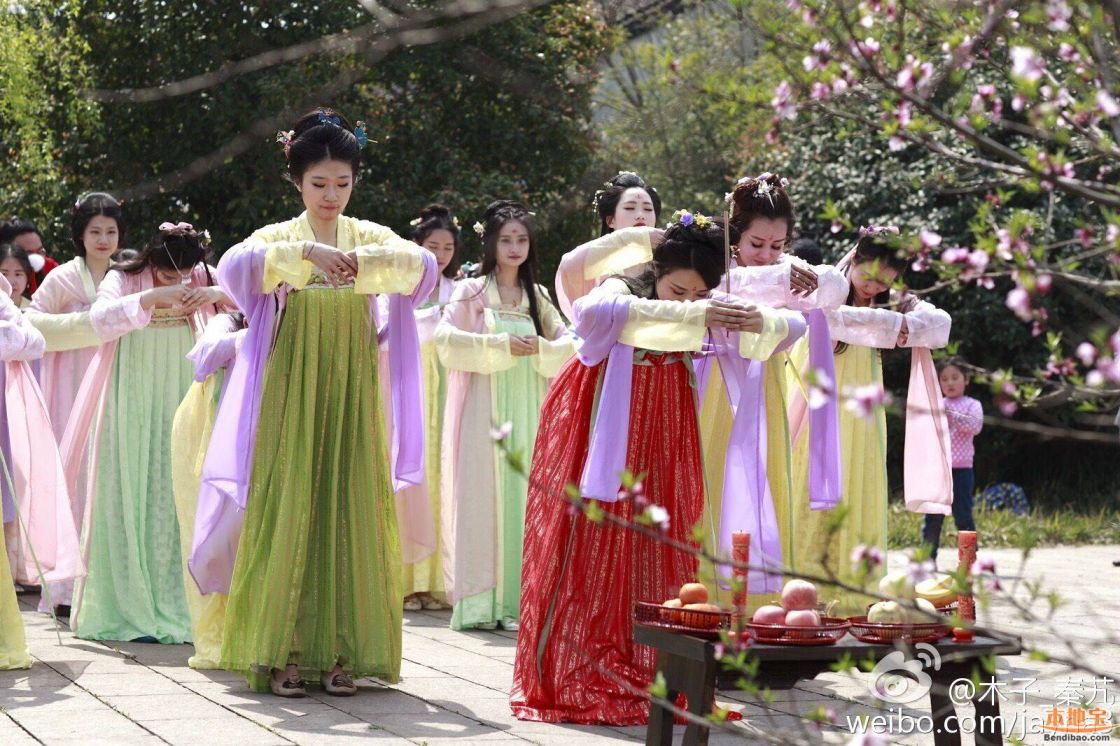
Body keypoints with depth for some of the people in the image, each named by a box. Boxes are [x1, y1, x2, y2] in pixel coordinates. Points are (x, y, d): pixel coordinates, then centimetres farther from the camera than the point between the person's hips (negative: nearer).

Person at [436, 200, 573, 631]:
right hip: (484, 411, -4)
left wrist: (539, 349, -11)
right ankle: (479, 601, -6)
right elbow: (446, 338, -11)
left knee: (523, 497, 0)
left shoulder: (535, 296, 14)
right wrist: (501, 345, -16)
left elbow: (567, 341, 10)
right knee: (483, 496, -7)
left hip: (527, 412, 4)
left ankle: (515, 597, 2)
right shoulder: (472, 292, 2)